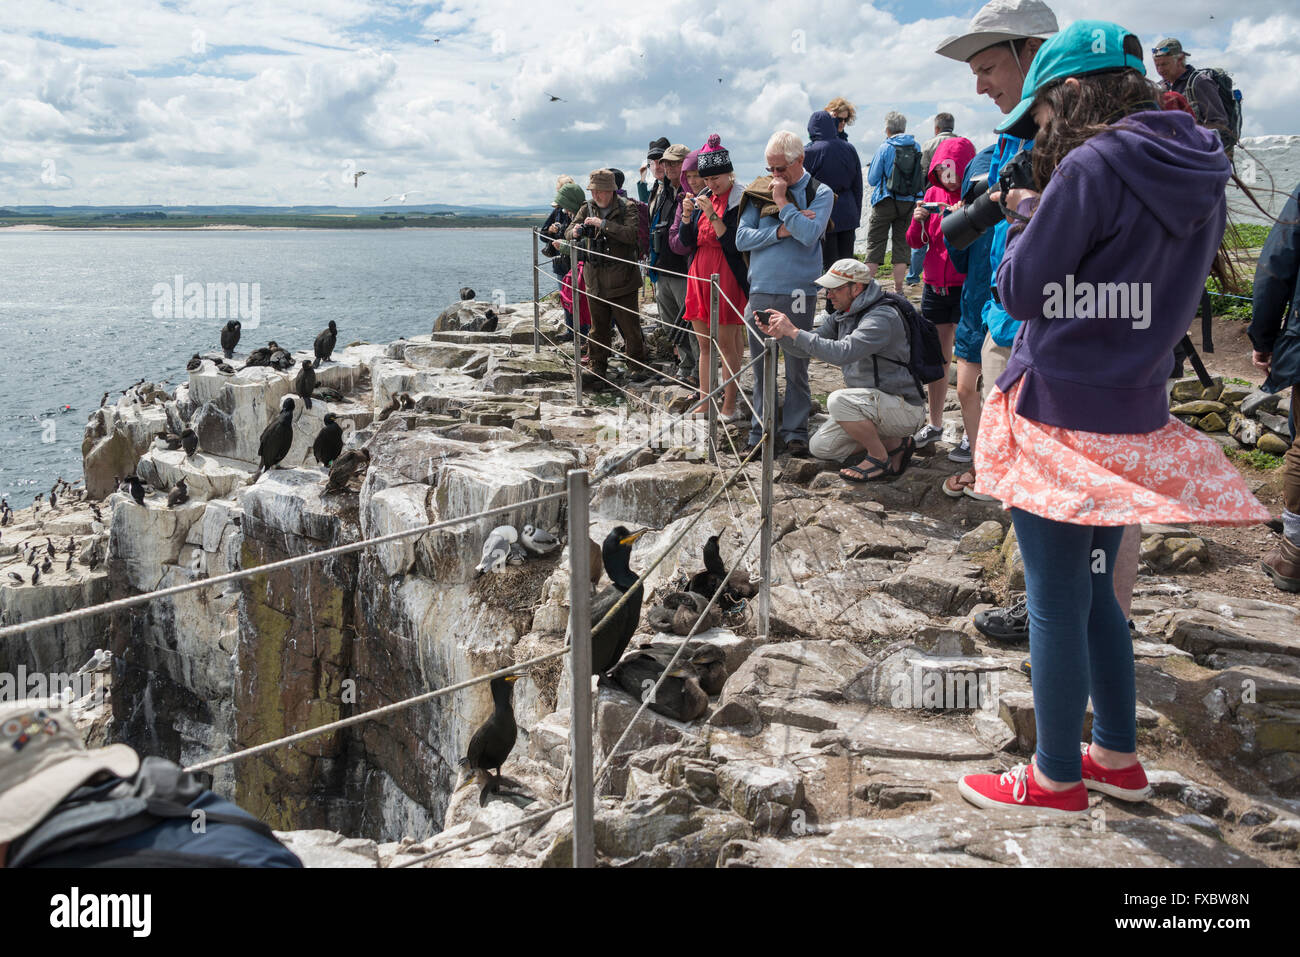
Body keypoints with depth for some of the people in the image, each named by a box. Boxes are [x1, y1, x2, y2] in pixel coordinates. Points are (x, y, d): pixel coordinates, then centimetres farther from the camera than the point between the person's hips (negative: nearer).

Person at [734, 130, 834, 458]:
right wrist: (781, 231, -9)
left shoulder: (819, 193, 2)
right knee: (760, 367, 8)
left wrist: (783, 203, -10)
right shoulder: (759, 191, 10)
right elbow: (742, 238, 1)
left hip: (798, 293, -3)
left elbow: (810, 234, -15)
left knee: (797, 368, 3)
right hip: (760, 291, 3)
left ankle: (795, 432, 14)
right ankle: (760, 432, 17)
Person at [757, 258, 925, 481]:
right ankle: (894, 444, 14)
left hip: (904, 408, -10)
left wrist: (795, 332, -33)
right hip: (874, 403, 10)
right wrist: (779, 334, -12)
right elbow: (805, 349, 8)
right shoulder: (842, 314, 6)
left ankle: (880, 459, -11)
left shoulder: (882, 317, -24)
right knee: (820, 448, 8)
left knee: (839, 400, -32)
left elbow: (842, 352, -37)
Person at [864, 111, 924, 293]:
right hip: (910, 202, 3)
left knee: (875, 243, 3)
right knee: (902, 245, 8)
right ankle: (898, 291, 8)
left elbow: (871, 179, -2)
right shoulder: (916, 147, 3)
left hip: (886, 201, -3)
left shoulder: (885, 148, -7)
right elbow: (922, 177, 11)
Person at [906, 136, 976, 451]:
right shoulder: (933, 194, 7)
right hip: (934, 288, 5)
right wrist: (918, 220, -10)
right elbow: (915, 242, 10)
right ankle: (934, 424, 25)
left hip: (964, 288, -5)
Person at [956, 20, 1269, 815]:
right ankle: (1119, 758, 31)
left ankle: (1058, 778, 18)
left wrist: (1028, 220, 6)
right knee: (1093, 589, 21)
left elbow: (1022, 291, -12)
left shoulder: (1092, 167, -16)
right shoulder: (1198, 175, 9)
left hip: (1063, 418, -8)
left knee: (1055, 603, 4)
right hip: (1133, 415, 8)